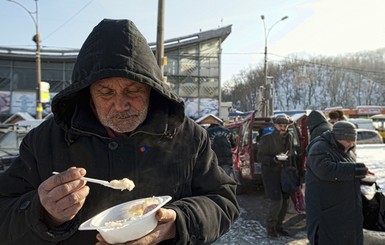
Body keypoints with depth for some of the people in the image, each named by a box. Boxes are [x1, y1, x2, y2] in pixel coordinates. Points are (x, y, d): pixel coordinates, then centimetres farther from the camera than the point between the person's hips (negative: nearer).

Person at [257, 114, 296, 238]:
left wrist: (287, 156, -6)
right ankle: (270, 226, 8)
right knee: (276, 200, -12)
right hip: (270, 172, -6)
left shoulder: (289, 136, 4)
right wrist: (274, 159, -25)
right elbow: (260, 157, -10)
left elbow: (291, 152, 16)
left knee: (285, 200, 8)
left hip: (284, 172, 6)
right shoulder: (266, 138, -11)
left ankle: (278, 225, 25)